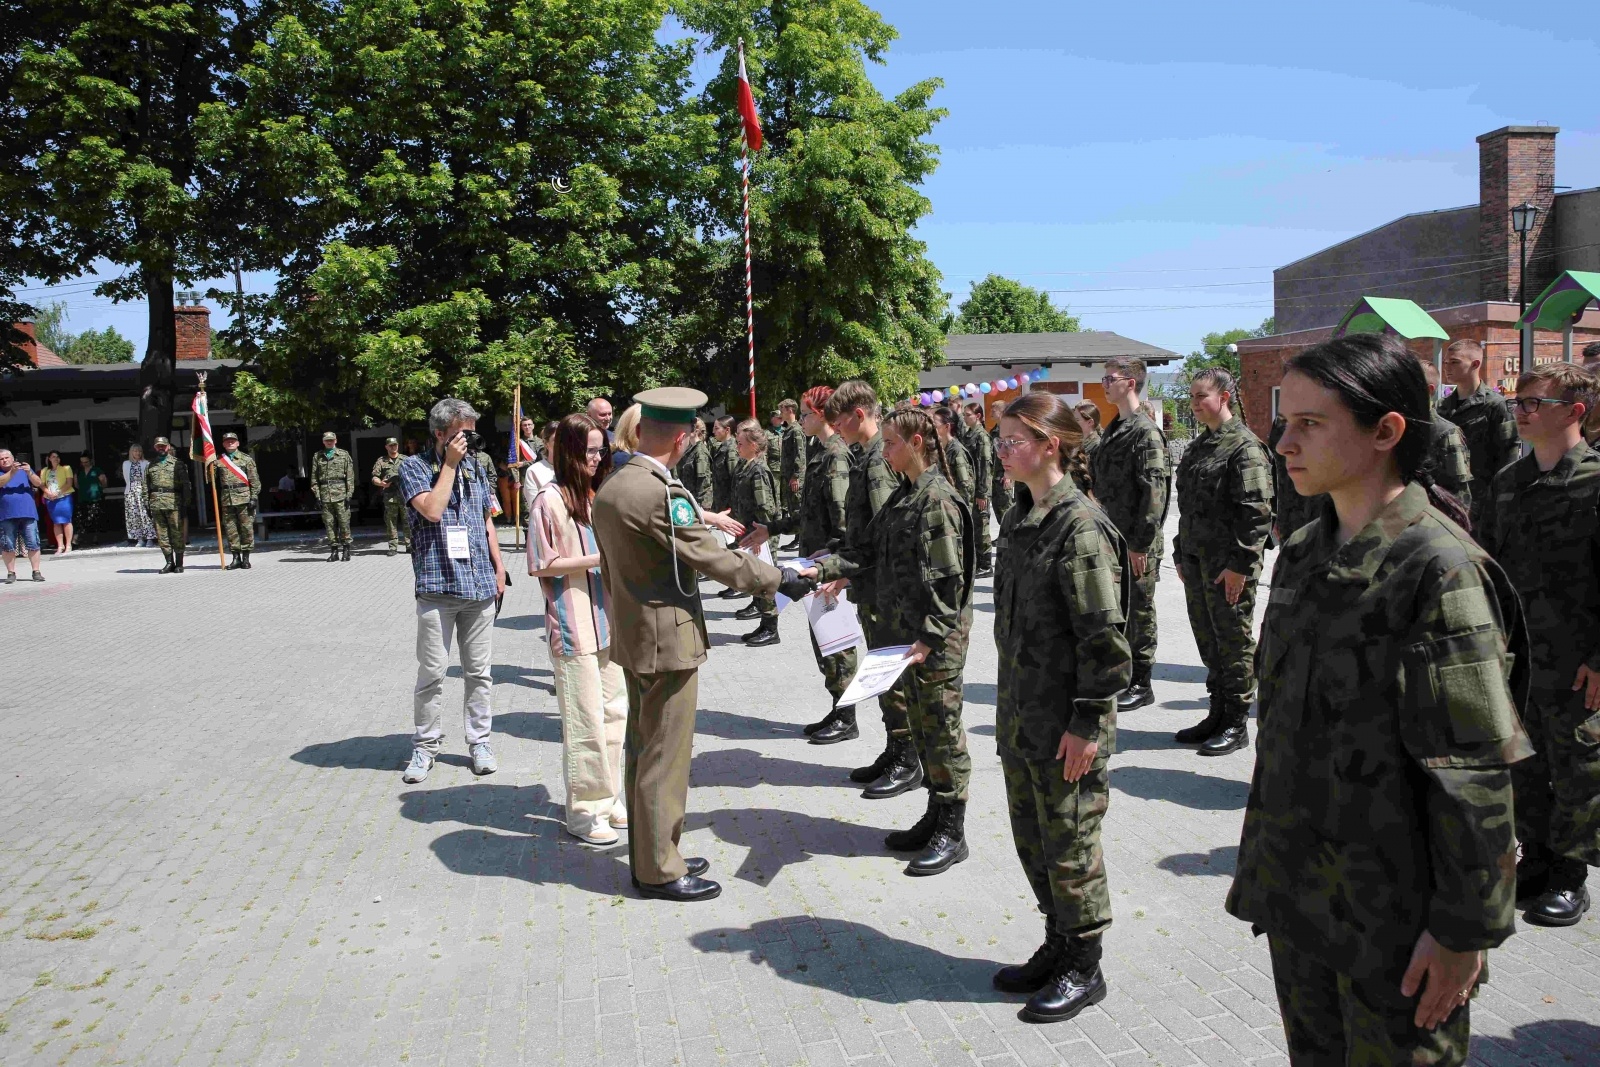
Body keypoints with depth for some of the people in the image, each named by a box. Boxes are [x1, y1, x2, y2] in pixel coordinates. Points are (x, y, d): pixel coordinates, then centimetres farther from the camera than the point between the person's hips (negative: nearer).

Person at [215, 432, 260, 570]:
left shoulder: (246, 459, 4)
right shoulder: (218, 461, 11)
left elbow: (254, 480, 1)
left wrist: (254, 497, -6)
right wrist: (217, 500, 0)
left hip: (244, 499, -3)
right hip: (226, 500, 3)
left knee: (246, 528, -1)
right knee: (230, 529, 4)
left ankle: (246, 558, 6)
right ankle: (236, 558, 10)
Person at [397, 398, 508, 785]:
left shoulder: (476, 467, 14)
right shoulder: (414, 467, -1)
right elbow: (432, 510, -17)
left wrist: (499, 569, 14)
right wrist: (450, 464, -11)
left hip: (480, 586, 4)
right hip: (437, 586, -4)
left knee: (479, 671, 9)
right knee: (432, 673, -1)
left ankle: (479, 741, 20)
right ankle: (425, 746, 12)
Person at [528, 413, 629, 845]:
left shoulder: (595, 495, 12)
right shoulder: (549, 500, -9)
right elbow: (541, 565, -11)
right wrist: (596, 559, -16)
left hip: (606, 619, 7)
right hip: (574, 626, -7)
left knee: (614, 712, 11)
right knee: (586, 720, -2)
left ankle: (608, 798, 23)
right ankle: (583, 811, 11)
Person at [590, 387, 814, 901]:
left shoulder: (609, 489, 7)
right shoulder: (660, 492, -22)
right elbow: (712, 556, -20)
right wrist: (779, 579, -9)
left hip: (632, 638, 10)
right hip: (668, 640, -10)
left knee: (643, 752, 17)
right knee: (665, 758, 1)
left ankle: (650, 856, 29)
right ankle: (659, 870, 11)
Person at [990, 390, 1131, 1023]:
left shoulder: (1081, 526, -18)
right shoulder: (1023, 519, 10)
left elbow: (1104, 636, -19)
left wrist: (1087, 721, -19)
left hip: (1066, 726, -9)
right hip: (1021, 719, 9)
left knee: (1069, 846, 5)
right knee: (1031, 838, 18)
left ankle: (1084, 969, 23)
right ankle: (1057, 946, 35)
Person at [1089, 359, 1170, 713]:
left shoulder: (1146, 432, -14)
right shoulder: (1112, 431, 14)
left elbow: (1155, 491, -19)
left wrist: (1140, 543, -20)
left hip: (1138, 544, -9)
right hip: (1111, 539, 9)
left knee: (1139, 612, 2)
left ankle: (1141, 684, 13)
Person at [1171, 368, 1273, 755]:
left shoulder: (1244, 445, -12)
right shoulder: (1197, 447, 15)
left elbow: (1257, 511, -17)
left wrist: (1240, 564, -20)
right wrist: (1181, 554, 18)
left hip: (1228, 565, -9)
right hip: (1196, 561, 9)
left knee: (1233, 641, 1)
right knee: (1207, 640, 14)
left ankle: (1237, 724, 11)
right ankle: (1218, 715, 26)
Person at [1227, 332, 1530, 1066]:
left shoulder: (1437, 568, -19)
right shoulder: (1305, 553, 5)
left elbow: (1475, 772, -18)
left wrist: (1464, 929, -15)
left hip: (1391, 916, -7)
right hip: (1298, 893, 7)